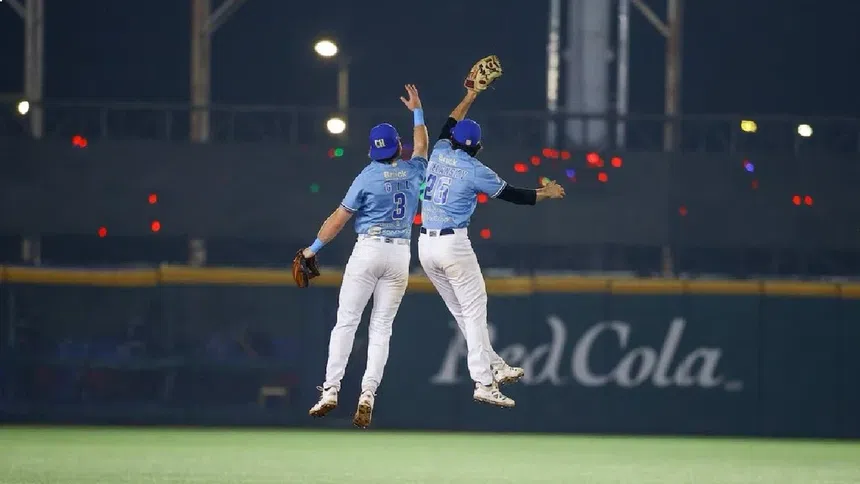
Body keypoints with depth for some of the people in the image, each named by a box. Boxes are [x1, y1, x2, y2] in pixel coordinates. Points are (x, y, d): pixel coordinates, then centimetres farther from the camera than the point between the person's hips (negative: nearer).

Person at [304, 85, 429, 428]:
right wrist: (417, 111, 40)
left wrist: (314, 248, 5)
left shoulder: (368, 177, -6)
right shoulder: (413, 172, 5)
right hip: (400, 255, 3)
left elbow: (339, 218, -4)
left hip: (368, 249, -3)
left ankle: (330, 390, -11)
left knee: (346, 322, -2)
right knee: (381, 328, 3)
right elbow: (422, 146, 29)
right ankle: (368, 393, -11)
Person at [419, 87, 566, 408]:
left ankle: (496, 367, 19)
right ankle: (484, 383, -11)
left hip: (425, 246, 7)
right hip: (454, 245, -7)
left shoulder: (439, 153, 9)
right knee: (474, 312, -4)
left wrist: (470, 97, 39)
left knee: (462, 312, 14)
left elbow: (449, 126, 31)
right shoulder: (474, 170, -7)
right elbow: (512, 195, 1)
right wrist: (545, 194, 16)